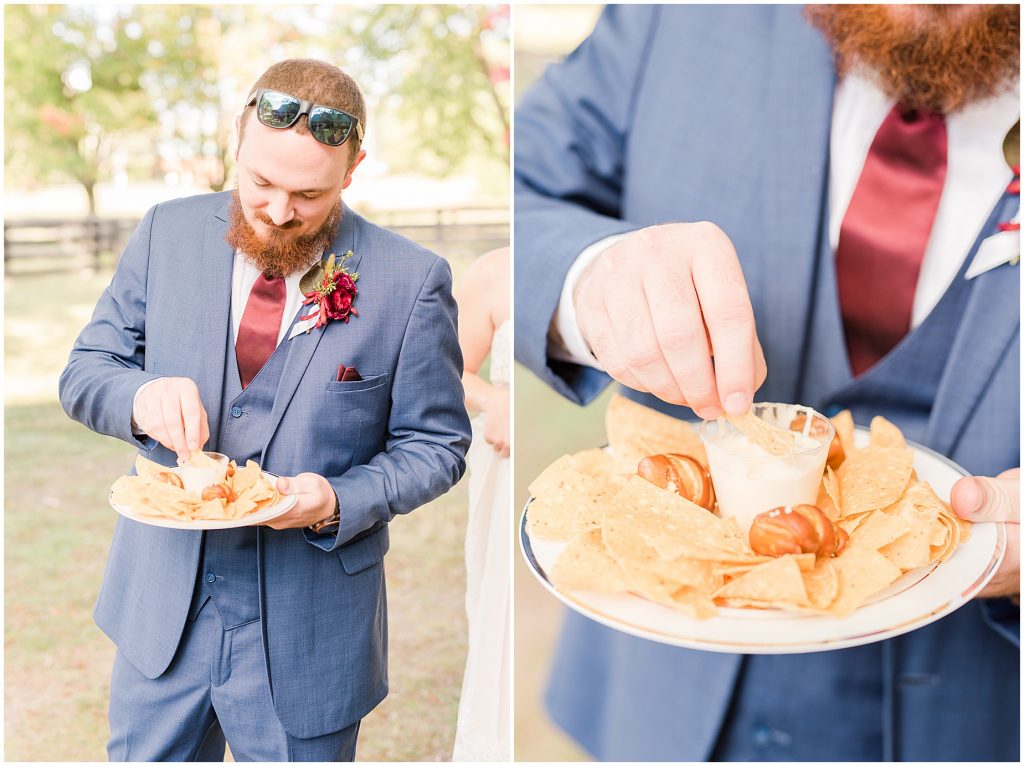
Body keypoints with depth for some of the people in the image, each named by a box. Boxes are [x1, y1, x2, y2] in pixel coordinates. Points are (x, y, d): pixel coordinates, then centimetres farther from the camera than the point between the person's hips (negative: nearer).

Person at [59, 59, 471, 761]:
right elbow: (84, 372, 3)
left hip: (307, 633, -3)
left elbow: (436, 443, -4)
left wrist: (340, 502, -22)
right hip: (162, 607, 3)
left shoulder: (412, 281, -12)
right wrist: (140, 397, -20)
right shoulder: (169, 233, -2)